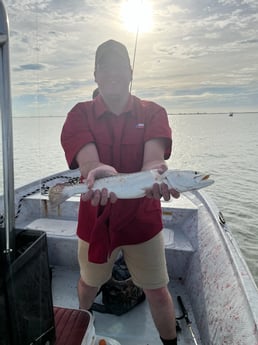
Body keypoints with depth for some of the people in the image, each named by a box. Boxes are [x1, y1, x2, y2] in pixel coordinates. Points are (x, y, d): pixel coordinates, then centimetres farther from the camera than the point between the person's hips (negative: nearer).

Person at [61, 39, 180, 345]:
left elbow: (153, 159, -20)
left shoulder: (153, 113, -4)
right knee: (89, 283, 25)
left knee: (157, 293, 11)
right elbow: (87, 162, -22)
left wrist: (154, 174, -44)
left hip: (142, 219, 0)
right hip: (95, 219, 1)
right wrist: (99, 172, -46)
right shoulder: (80, 114, -5)